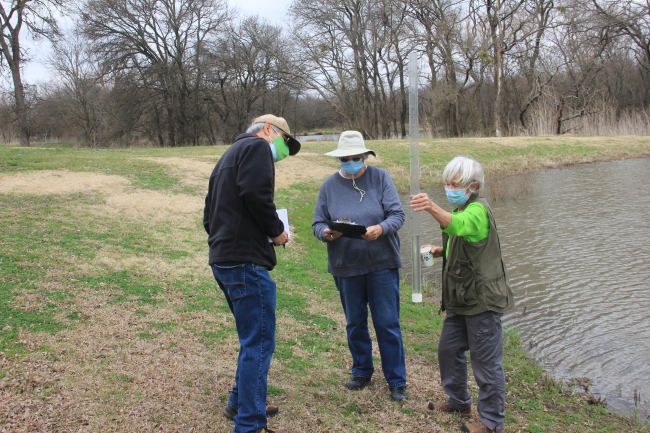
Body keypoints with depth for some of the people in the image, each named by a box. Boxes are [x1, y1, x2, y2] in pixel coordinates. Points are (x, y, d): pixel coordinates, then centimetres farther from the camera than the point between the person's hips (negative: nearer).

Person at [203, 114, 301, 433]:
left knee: (253, 337, 22)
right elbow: (255, 193, -22)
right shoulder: (257, 146, -4)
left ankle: (241, 403, 34)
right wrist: (276, 231, -8)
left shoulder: (230, 155, 25)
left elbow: (210, 215, 24)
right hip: (246, 261, -10)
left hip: (222, 260, 10)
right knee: (259, 341, -4)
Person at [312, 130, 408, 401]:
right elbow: (317, 224, 3)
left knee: (387, 323, 1)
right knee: (355, 323, 14)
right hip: (345, 266, 3)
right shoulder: (330, 185, 3)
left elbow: (397, 214, -9)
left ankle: (396, 380, 14)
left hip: (382, 263, -2)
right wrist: (326, 233, -20)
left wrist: (381, 229, -29)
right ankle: (362, 371, 34)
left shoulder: (380, 178, -3)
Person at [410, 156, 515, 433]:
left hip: (482, 300, -10)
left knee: (485, 361, 0)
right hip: (461, 299, 10)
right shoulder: (460, 210, 13)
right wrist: (439, 251, 9)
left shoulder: (478, 211, -18)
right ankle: (459, 402, 38)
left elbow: (456, 225, -43)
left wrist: (432, 208, -60)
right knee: (448, 350, 19)